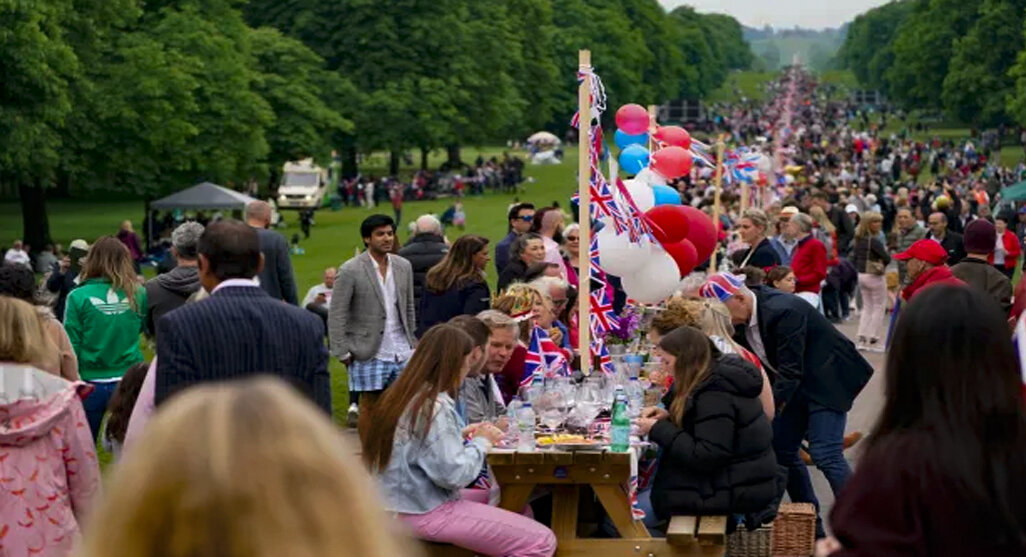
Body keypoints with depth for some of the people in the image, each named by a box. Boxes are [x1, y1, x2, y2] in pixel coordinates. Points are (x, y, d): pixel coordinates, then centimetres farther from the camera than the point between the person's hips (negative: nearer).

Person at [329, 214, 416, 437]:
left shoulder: (403, 266, 10)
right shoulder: (350, 270, -6)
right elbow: (336, 316, -6)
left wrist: (412, 342, 14)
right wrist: (343, 352, -10)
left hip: (402, 351, 4)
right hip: (370, 353, -4)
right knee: (369, 404, 2)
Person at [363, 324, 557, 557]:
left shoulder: (405, 396, 8)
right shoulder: (435, 407, -20)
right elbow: (454, 474, -23)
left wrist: (460, 435, 8)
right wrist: (481, 442, -7)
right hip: (428, 513, -10)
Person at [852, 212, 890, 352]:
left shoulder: (858, 240, 4)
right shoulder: (874, 241, -19)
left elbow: (856, 258, 11)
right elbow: (887, 258, -22)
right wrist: (883, 264, -2)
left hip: (861, 275, 7)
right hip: (874, 276, -7)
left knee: (867, 307, 16)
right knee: (879, 307, 5)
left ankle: (862, 339, 13)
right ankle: (874, 341, 4)